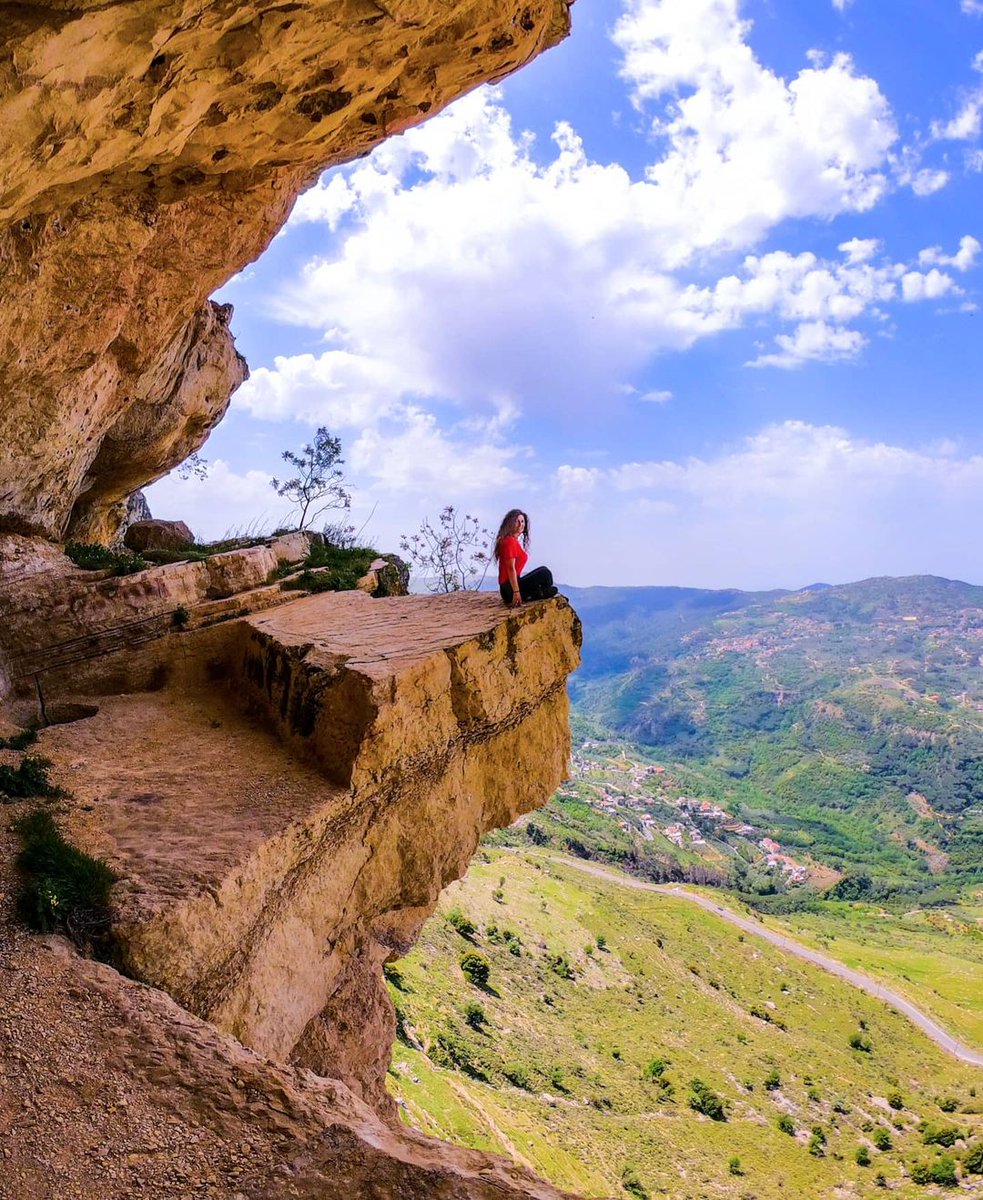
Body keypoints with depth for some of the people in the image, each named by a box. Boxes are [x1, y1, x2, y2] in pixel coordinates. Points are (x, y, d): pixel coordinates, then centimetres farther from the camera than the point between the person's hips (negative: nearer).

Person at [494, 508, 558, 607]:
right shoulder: (510, 541, -14)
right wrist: (516, 592, -23)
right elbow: (511, 568, -19)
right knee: (544, 572, -11)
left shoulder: (516, 541, 18)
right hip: (510, 589, -10)